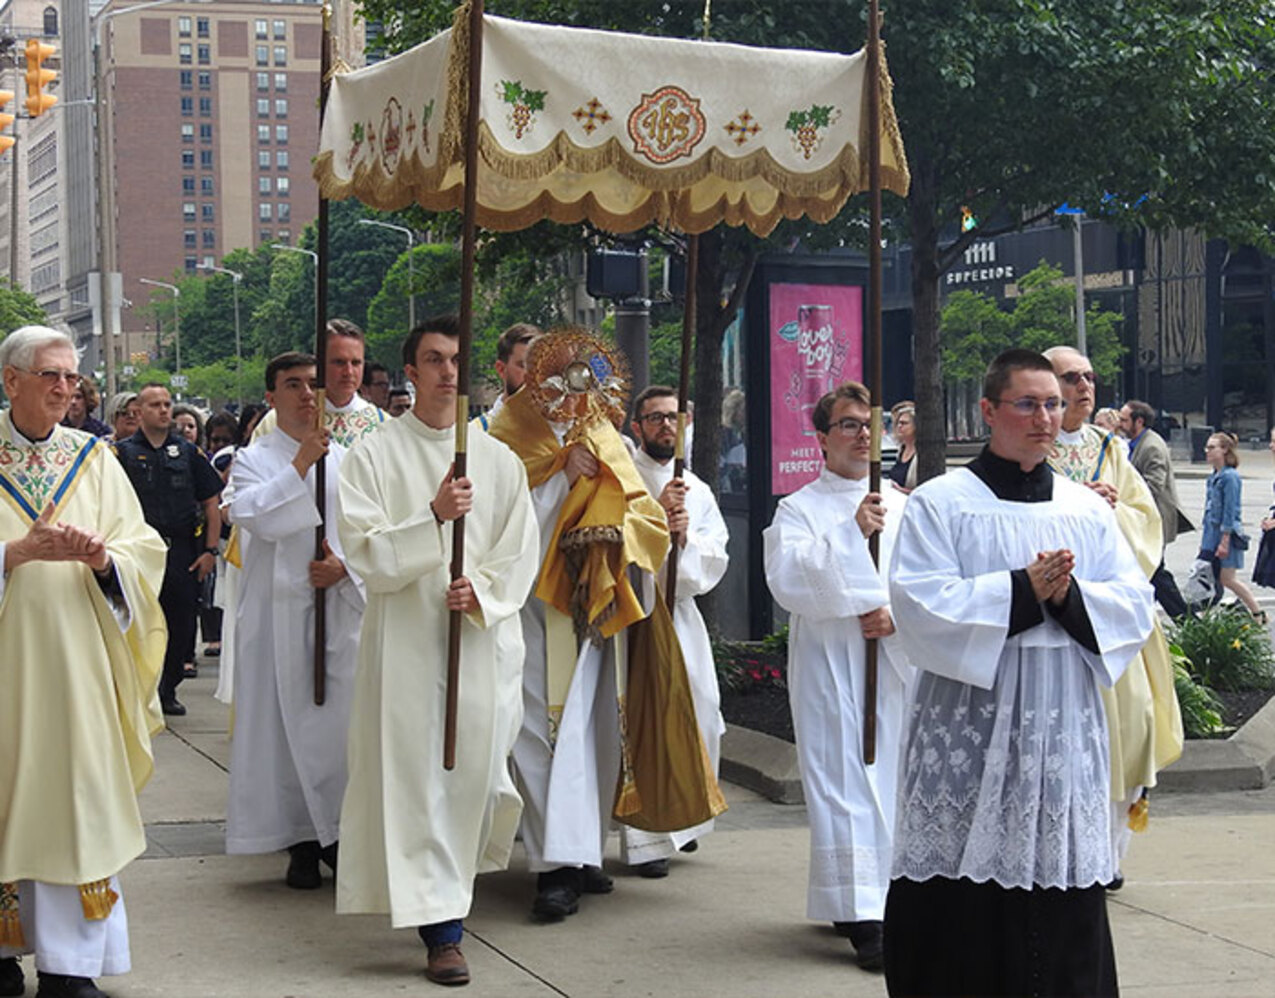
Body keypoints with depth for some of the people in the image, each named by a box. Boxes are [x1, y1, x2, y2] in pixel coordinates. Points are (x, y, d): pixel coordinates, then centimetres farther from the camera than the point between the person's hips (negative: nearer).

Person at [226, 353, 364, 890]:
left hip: (341, 603, 2)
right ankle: (302, 840, 5)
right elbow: (253, 515, -15)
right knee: (289, 720, -1)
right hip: (280, 609, -2)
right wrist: (300, 465, -16)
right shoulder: (254, 460, 5)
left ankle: (340, 832, 9)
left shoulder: (345, 459, 12)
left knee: (344, 718, -1)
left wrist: (345, 566, -8)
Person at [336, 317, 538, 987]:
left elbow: (520, 553, 7)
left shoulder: (498, 460, 9)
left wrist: (481, 591, -12)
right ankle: (442, 928, -3)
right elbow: (366, 553, -7)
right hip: (405, 638, -2)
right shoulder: (373, 456, 1)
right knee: (416, 774, -5)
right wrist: (433, 517, -21)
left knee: (472, 768, 6)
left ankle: (445, 898, 28)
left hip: (483, 637, 3)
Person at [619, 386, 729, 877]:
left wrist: (686, 537, -12)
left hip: (681, 612, 5)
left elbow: (714, 563, 8)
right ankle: (644, 840, -3)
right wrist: (656, 515, -21)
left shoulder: (697, 491, 14)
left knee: (700, 718, 7)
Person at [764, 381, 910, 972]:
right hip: (829, 661, -4)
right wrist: (849, 533, -18)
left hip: (897, 658, 4)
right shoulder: (798, 510, 3)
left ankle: (883, 895, 18)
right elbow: (787, 581, -13)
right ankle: (861, 918, -10)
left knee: (890, 771, 5)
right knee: (844, 779, -8)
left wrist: (896, 615, -10)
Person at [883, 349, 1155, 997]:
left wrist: (1070, 596, -13)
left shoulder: (1088, 510, 12)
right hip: (969, 726, -3)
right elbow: (920, 606, -11)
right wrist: (1022, 591, -16)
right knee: (964, 897, -2)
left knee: (1064, 899, 5)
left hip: (1064, 726, 4)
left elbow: (1136, 604, 5)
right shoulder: (939, 503, 0)